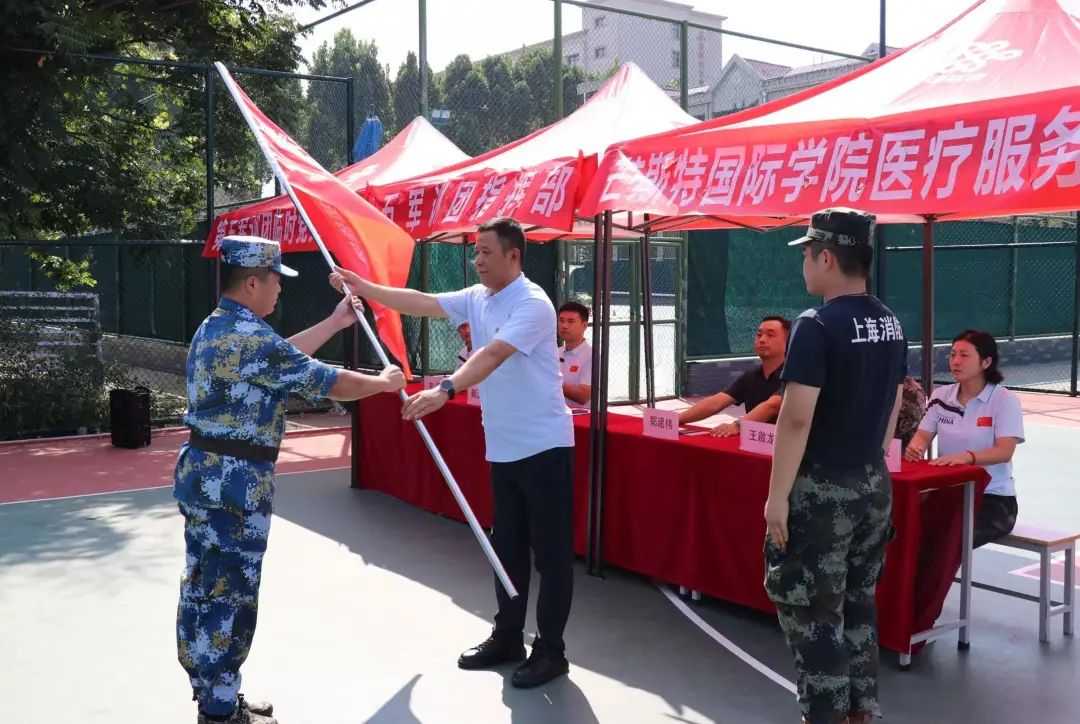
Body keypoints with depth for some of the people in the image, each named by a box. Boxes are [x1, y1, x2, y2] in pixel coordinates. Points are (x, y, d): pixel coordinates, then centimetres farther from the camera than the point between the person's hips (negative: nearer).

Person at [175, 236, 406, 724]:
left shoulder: (213, 329, 12)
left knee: (201, 591, 15)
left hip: (201, 473, 10)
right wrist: (384, 382, 3)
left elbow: (284, 356, 24)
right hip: (234, 483, -10)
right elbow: (330, 383, -14)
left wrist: (337, 321, 30)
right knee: (230, 597, 0)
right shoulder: (252, 337, -19)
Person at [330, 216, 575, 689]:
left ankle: (550, 651, 10)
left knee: (550, 550, 1)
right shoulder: (476, 298, 8)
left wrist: (444, 390, -42)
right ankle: (507, 637, 30)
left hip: (544, 445, -8)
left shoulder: (533, 304, -18)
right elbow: (421, 303, 3)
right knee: (506, 546, 17)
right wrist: (364, 287, -5)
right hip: (503, 446, 9)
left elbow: (493, 354, -31)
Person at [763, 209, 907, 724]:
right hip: (874, 484, 8)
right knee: (857, 601, 18)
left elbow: (796, 419, -21)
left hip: (823, 489, -8)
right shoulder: (890, 324, 7)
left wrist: (778, 495, -15)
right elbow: (893, 407, 14)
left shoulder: (817, 326, -18)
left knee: (811, 609, 3)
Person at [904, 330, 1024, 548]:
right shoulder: (941, 396, 6)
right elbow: (924, 435, 2)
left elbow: (1005, 452, -19)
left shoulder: (1005, 400, -8)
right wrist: (916, 448, -23)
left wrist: (966, 457, -37)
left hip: (994, 499, -4)